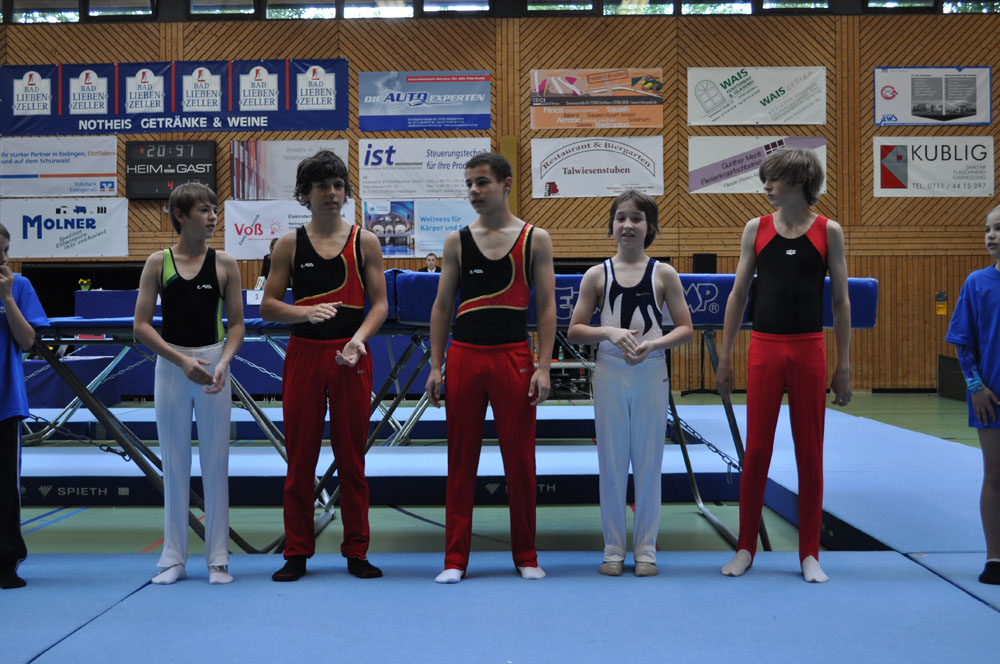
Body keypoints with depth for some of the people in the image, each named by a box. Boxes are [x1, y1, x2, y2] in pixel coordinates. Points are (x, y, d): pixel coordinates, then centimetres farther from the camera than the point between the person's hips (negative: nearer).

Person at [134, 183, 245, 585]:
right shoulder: (158, 263, 0)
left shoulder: (224, 263, 2)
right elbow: (141, 325, -3)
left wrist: (224, 361, -15)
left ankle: (218, 558, 11)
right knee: (174, 464, 6)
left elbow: (236, 322, 3)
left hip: (213, 363, 0)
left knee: (215, 462, 2)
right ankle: (174, 558, 16)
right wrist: (182, 361, -14)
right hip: (171, 366, 0)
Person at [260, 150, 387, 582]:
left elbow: (380, 303, 4)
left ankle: (356, 552, 15)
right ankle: (297, 553, 14)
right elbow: (268, 306, 3)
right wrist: (306, 312, -15)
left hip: (351, 357, 0)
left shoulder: (365, 242, 5)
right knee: (300, 457, 4)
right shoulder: (289, 245, 5)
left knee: (351, 457, 5)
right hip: (304, 353, 0)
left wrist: (359, 338, -13)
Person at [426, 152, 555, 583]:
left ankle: (526, 557, 16)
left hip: (514, 357, -1)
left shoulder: (535, 239, 4)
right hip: (464, 355, 2)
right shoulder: (457, 242, 8)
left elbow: (546, 305, 2)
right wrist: (435, 366, 2)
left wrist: (543, 367, -6)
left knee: (520, 458, 3)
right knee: (461, 459, 4)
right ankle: (455, 559, 11)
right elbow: (442, 306, 9)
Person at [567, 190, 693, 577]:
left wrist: (653, 343, -16)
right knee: (611, 464, 5)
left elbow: (685, 329, 1)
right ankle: (614, 549, 16)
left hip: (651, 374, 0)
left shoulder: (663, 274, 2)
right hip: (609, 374, 1)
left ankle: (646, 549, 16)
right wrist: (608, 332, -14)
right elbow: (574, 331, 3)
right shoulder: (597, 275, 3)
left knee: (649, 463, 5)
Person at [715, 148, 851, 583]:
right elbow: (738, 295, 7)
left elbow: (841, 301, 3)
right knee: (757, 449, 3)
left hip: (809, 350, 0)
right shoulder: (756, 229, 4)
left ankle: (810, 553, 16)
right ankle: (745, 548, 16)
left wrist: (843, 365, 0)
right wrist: (724, 357, 4)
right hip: (764, 348, 1)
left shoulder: (828, 231, 2)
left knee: (810, 453, 5)